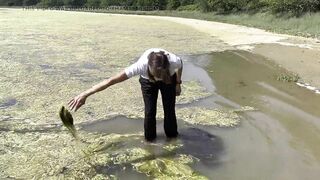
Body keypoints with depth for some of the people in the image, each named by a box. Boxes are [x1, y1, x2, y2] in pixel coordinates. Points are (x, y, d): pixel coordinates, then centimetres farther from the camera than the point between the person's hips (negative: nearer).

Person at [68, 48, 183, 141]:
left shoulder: (174, 61, -43)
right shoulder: (141, 65, -46)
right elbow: (112, 80, -44)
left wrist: (178, 83, -1)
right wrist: (85, 94, -47)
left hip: (169, 79, 1)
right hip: (147, 80, -1)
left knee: (169, 109, 4)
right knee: (150, 111, -5)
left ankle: (172, 136, 28)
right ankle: (150, 138, 19)